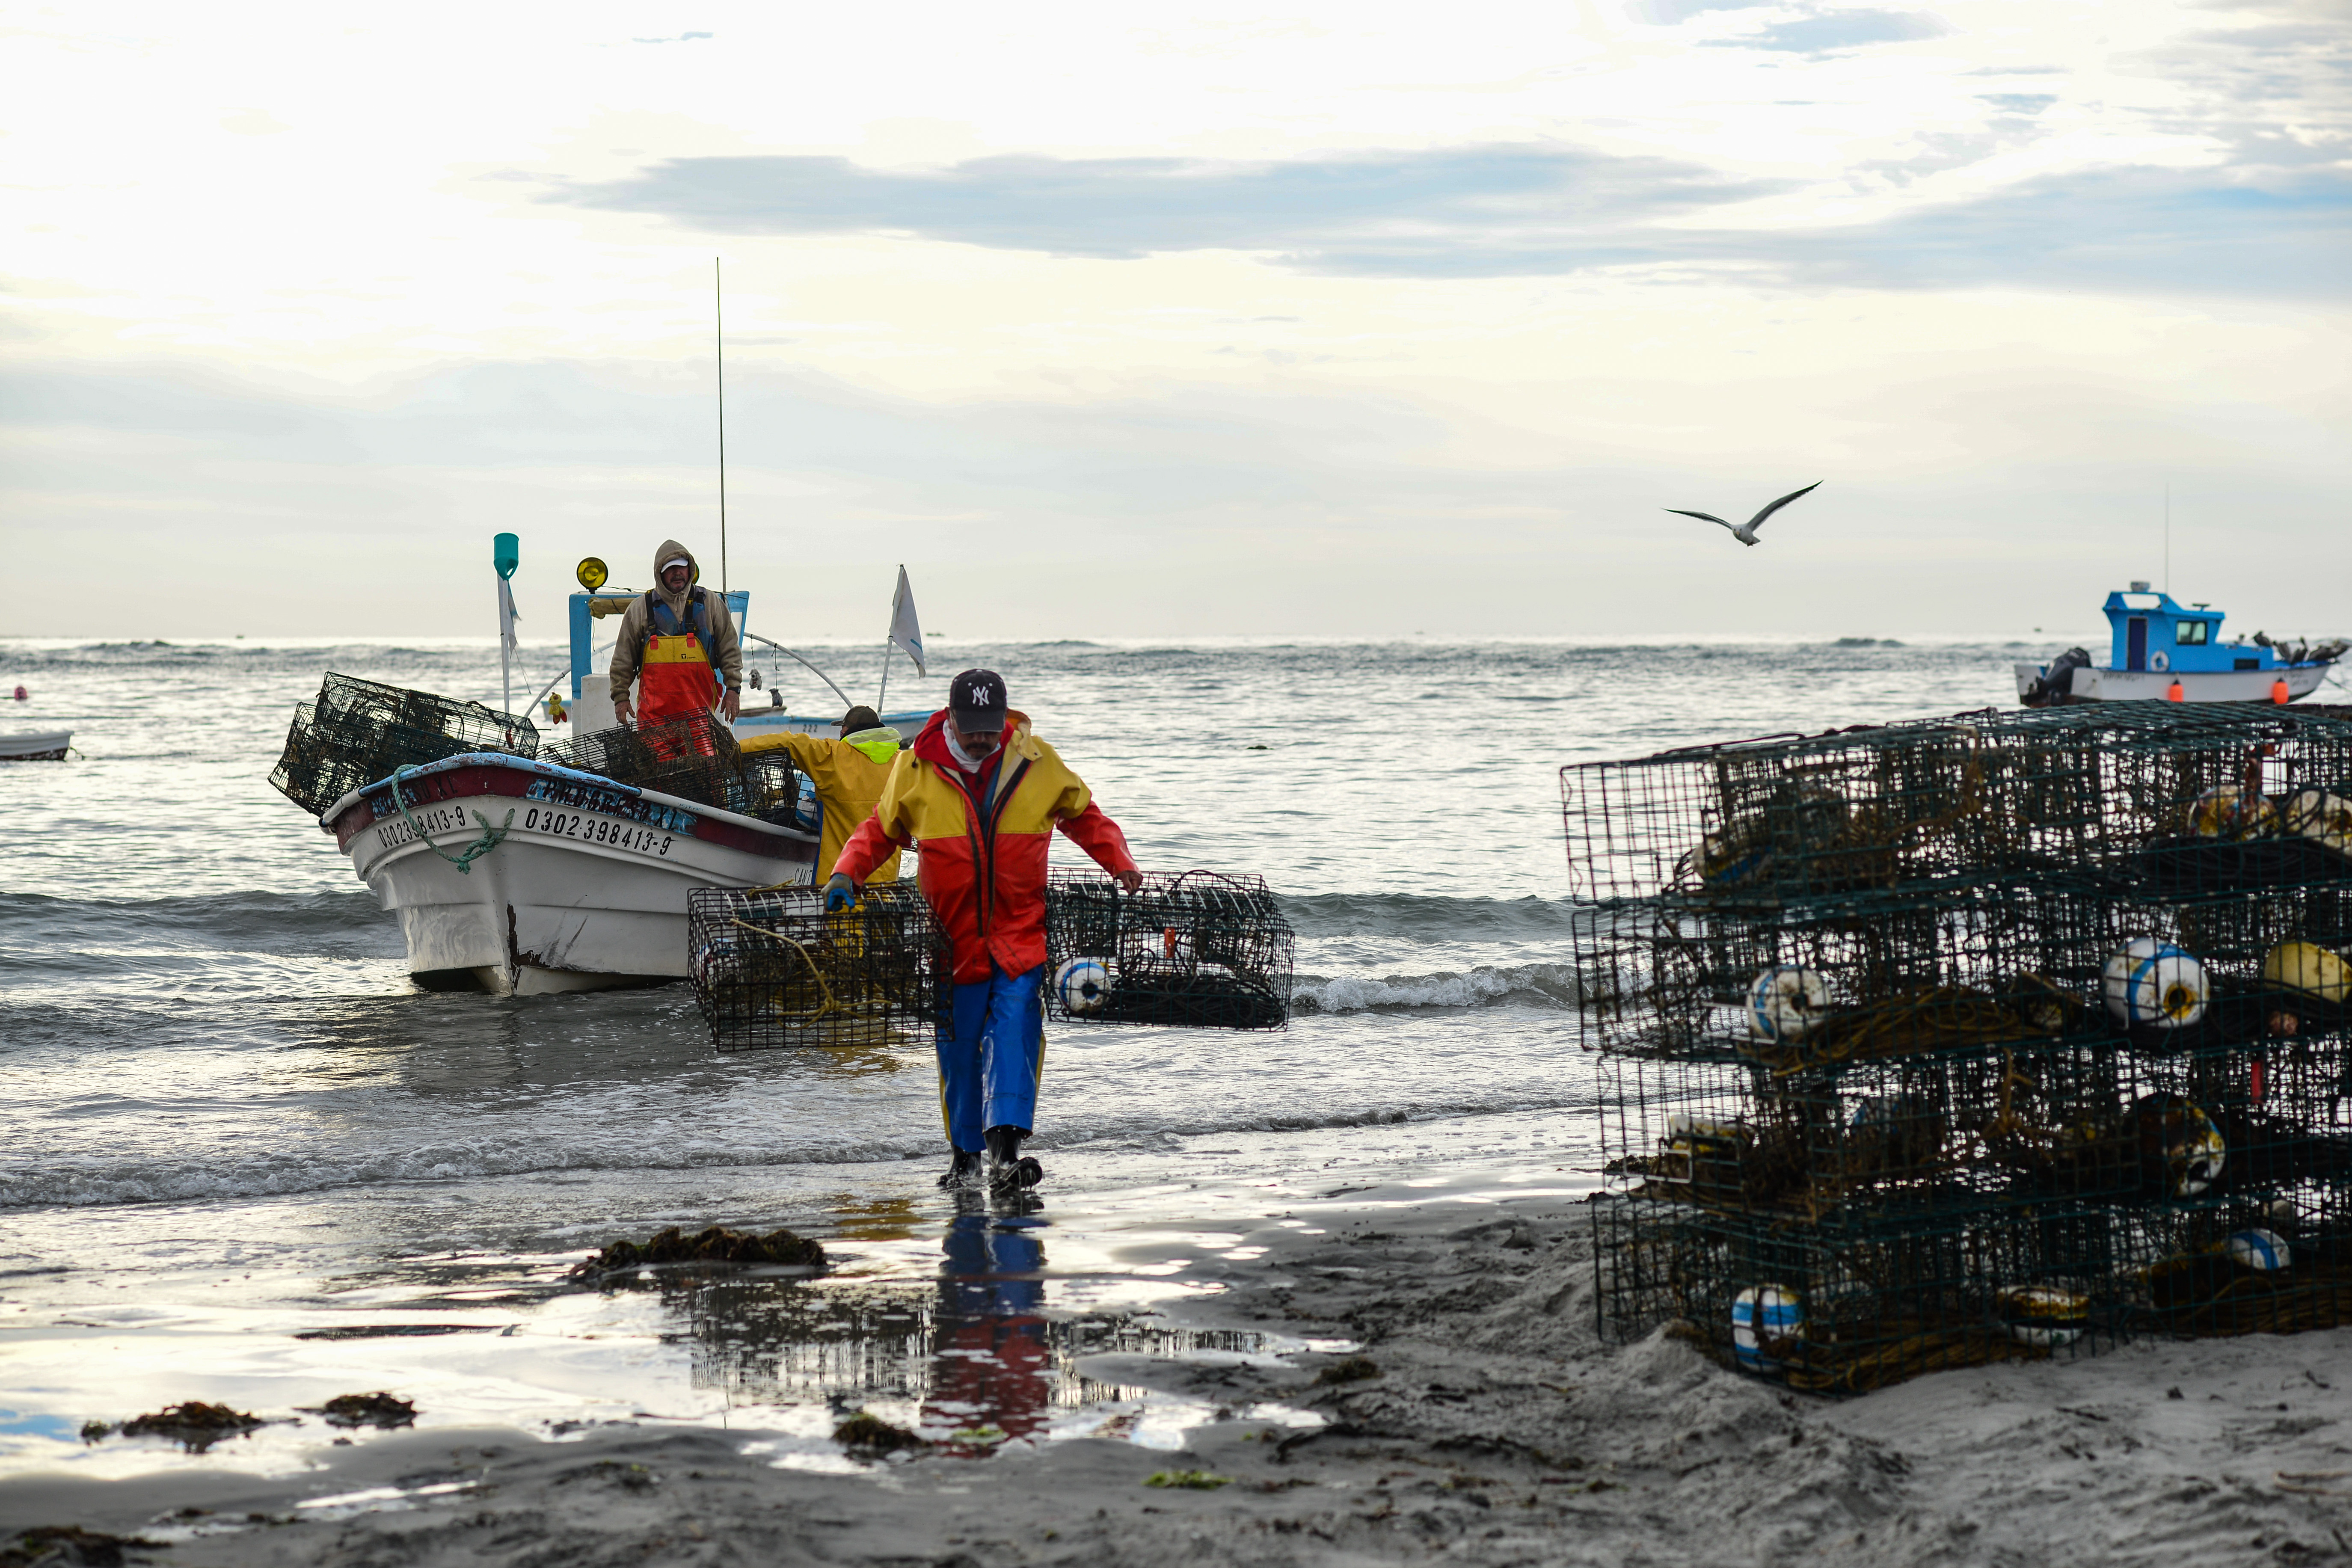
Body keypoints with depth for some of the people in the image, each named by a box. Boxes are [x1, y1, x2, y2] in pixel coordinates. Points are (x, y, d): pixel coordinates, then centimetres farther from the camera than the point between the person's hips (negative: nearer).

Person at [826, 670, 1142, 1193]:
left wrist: (1120, 864, 1)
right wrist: (848, 873, -6)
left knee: (1015, 1034, -14)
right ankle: (965, 1155, 22)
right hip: (952, 934, 1)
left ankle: (1005, 1152, -21)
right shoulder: (915, 770, -2)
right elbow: (880, 830, 10)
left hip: (1021, 930, -1)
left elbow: (1084, 816, 14)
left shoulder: (1037, 764, 0)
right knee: (958, 1047, 6)